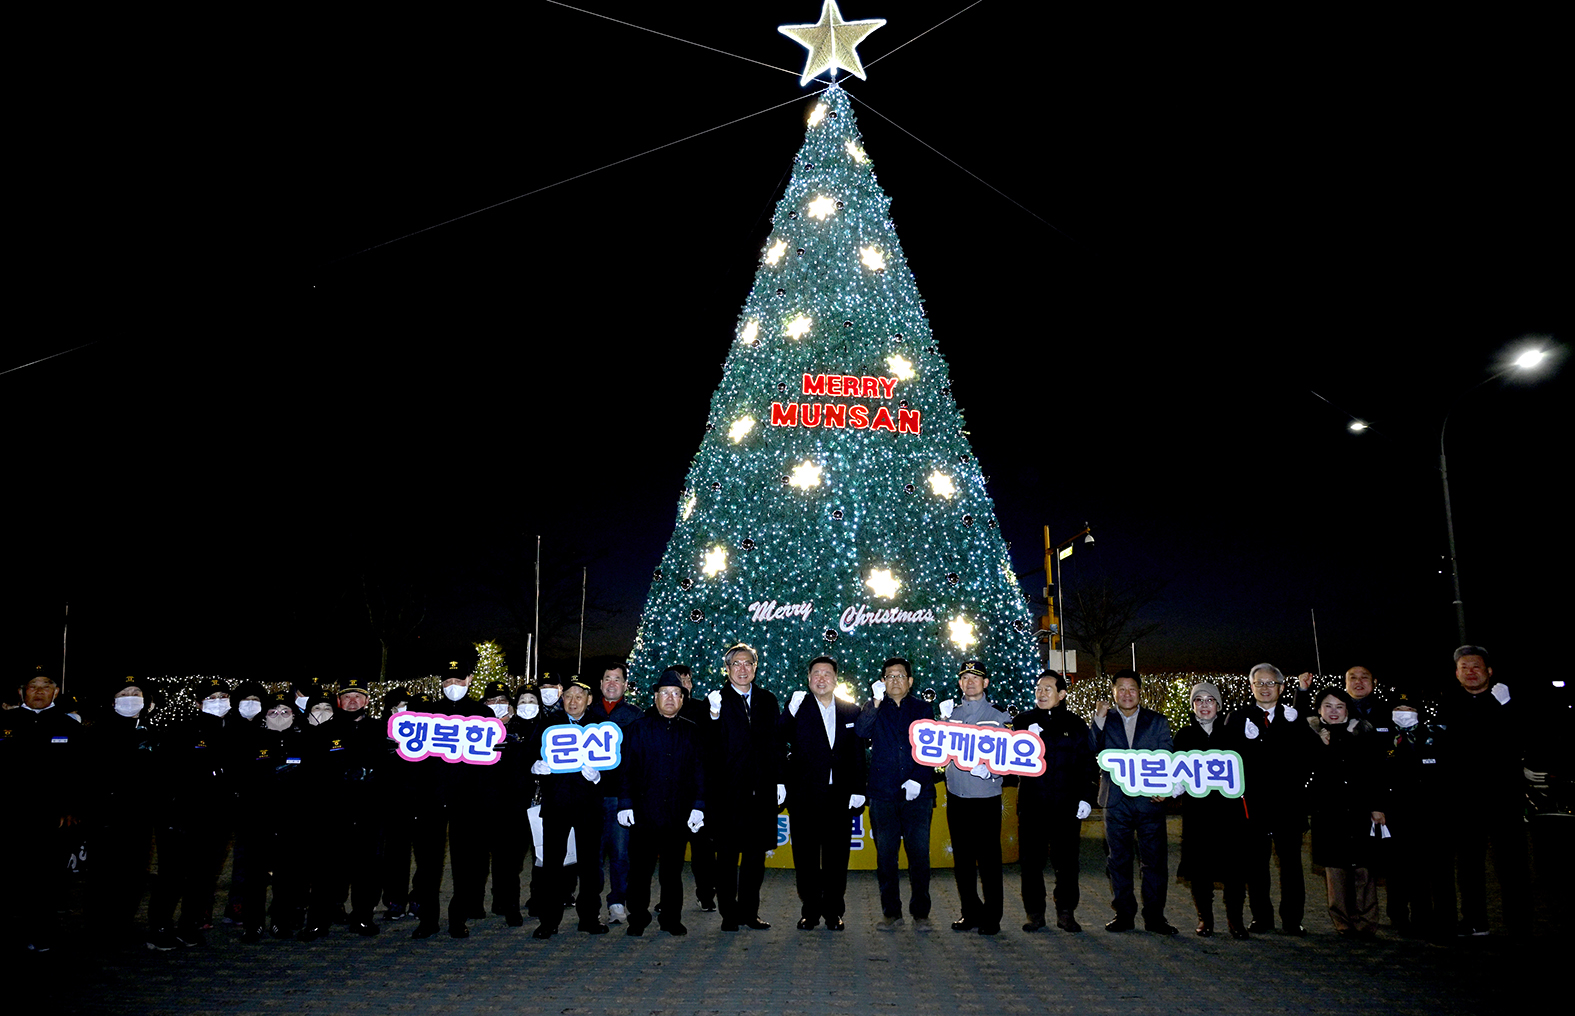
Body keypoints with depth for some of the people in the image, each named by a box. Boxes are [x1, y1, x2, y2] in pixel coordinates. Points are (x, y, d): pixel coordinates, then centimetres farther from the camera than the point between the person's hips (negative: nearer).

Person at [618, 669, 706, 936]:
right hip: (643, 811, -2)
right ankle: (637, 919, 17)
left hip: (678, 813, 2)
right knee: (640, 868, 3)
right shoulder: (638, 728, 4)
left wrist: (698, 806, 1)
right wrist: (625, 803, -6)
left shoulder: (691, 731, 9)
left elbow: (699, 771, 8)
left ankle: (671, 917, 22)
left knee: (673, 868, 9)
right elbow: (626, 768, 1)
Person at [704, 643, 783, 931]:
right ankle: (729, 914, 16)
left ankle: (749, 911, 22)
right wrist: (714, 716, -25)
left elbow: (775, 743, 12)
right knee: (727, 854, 5)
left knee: (756, 854, 11)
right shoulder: (716, 701, -1)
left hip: (761, 789, 3)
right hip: (728, 791, -3)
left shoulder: (767, 700, 11)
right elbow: (709, 748, -10)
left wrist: (779, 780, 6)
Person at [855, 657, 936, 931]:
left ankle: (920, 913, 12)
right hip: (883, 794, 0)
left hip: (918, 794, 0)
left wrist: (918, 779, -9)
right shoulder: (875, 709, 9)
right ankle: (891, 912, 16)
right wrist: (875, 702, -22)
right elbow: (861, 731, -11)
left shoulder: (923, 709, 10)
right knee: (885, 855, 5)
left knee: (919, 854, 0)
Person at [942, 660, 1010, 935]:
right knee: (962, 858, 9)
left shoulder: (998, 715, 1)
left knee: (989, 859, -1)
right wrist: (944, 721, -6)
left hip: (986, 797, -3)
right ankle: (971, 912, 22)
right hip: (957, 796, 3)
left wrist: (989, 769, -19)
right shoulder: (950, 713, 10)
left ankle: (992, 916, 11)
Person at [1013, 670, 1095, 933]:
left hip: (1066, 805, 0)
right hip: (1032, 803, 1)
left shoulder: (1076, 725, 7)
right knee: (1031, 861, 4)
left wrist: (1085, 798, 1)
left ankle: (1066, 913, 16)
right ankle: (1035, 912, 14)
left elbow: (1088, 765, 9)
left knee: (1066, 861, 4)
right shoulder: (1023, 721, 8)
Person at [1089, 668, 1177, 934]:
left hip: (1150, 801, 0)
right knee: (1118, 861, 7)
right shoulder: (1104, 722, 8)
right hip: (1116, 801, 1)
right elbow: (1091, 753, -7)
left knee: (1154, 860, 0)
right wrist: (1098, 720, -15)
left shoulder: (1157, 722, 9)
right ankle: (1124, 915, 17)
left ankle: (1154, 917, 10)